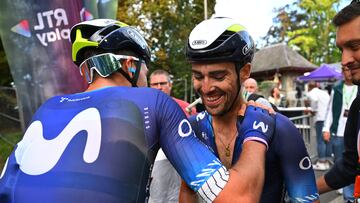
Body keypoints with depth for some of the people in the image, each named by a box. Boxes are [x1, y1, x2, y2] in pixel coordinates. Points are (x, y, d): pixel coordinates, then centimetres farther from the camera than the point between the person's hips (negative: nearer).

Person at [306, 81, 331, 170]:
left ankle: (321, 163, -1)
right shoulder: (325, 92, 22)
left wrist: (313, 110, -5)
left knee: (320, 140, -3)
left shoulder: (311, 93, -1)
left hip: (321, 118, -7)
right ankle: (326, 162, 17)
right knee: (327, 140, 11)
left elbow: (314, 99, -22)